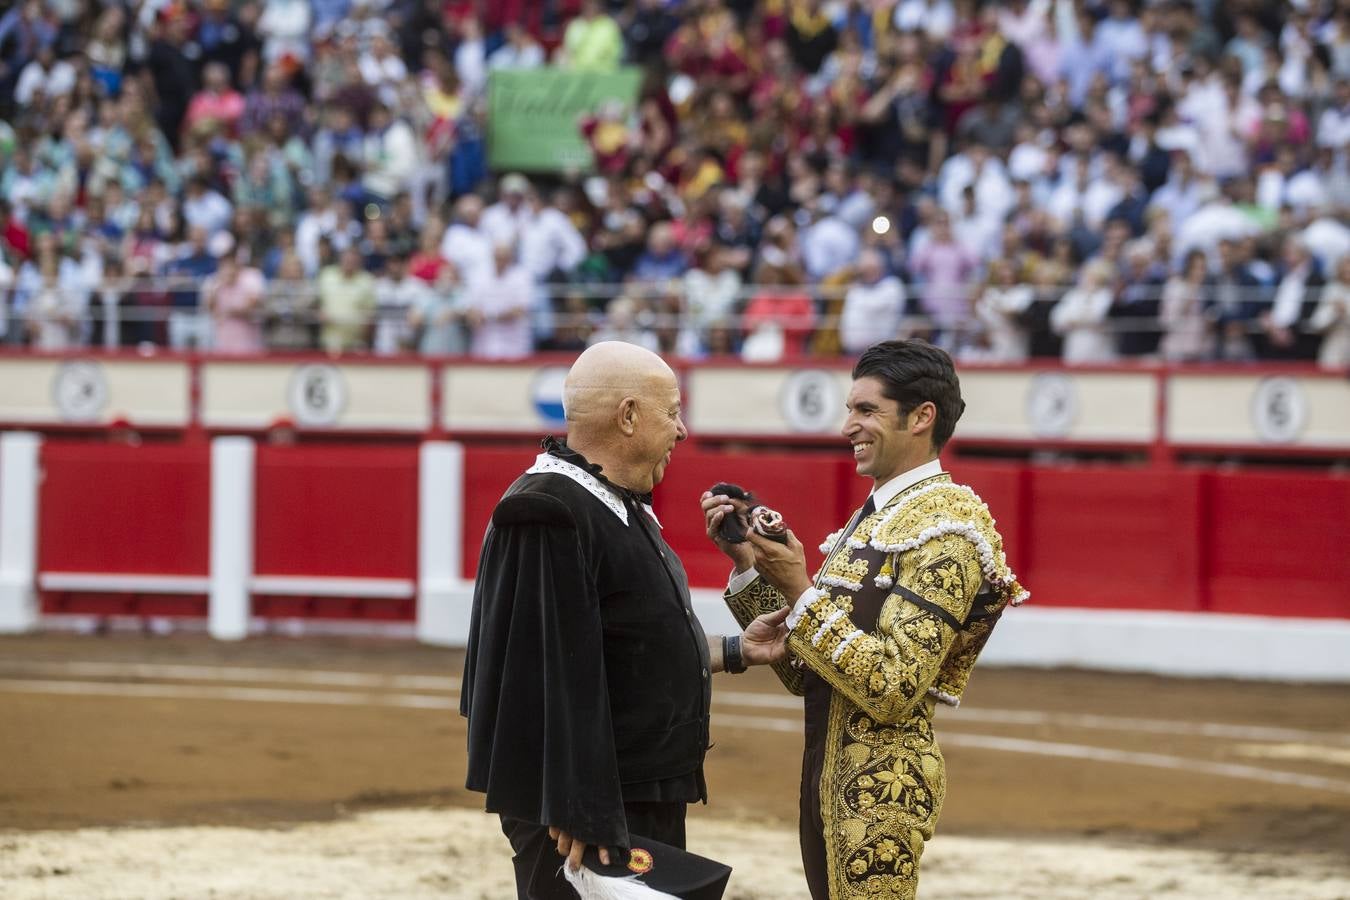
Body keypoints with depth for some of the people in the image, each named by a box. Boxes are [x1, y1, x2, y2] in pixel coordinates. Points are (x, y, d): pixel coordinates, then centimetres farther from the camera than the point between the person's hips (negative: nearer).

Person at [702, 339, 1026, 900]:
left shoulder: (944, 529, -15)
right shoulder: (877, 517, 14)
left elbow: (893, 690, -23)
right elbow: (803, 673, 13)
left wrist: (802, 593, -21)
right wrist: (748, 564, 4)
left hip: (881, 787, -9)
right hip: (830, 772, 9)